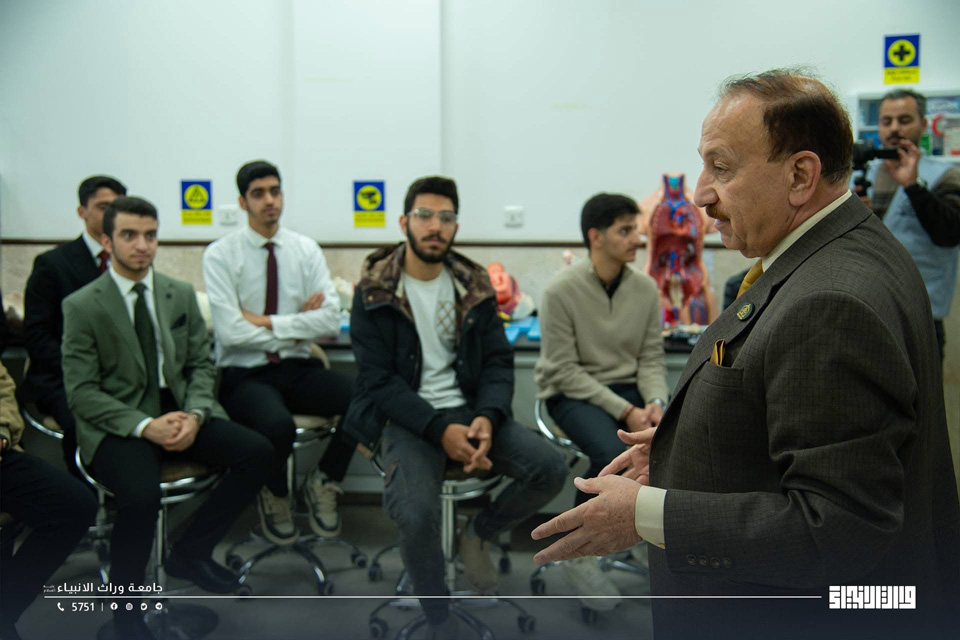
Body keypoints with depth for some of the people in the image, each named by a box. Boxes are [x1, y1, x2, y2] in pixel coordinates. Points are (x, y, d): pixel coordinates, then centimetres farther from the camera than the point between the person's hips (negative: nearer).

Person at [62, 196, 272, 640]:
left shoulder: (181, 295, 8)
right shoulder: (82, 306, -5)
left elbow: (201, 364, 9)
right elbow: (81, 391, -9)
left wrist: (194, 414, -12)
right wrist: (145, 426, -21)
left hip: (178, 409, 5)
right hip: (116, 423, -5)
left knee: (257, 453, -16)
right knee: (141, 496, -34)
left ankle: (190, 552, 3)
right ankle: (123, 602, -4)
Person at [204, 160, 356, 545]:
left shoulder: (306, 250, 6)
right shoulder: (220, 255, -4)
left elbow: (331, 321, -6)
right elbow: (230, 332, -15)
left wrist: (268, 321, -13)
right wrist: (298, 327, -8)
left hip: (298, 370, 4)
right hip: (245, 374, -3)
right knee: (278, 425, -36)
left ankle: (323, 483, 5)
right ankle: (274, 496, 2)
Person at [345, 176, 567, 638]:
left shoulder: (474, 285, 6)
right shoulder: (373, 292, -5)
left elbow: (498, 362, 4)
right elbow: (379, 380, -10)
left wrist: (487, 418, -17)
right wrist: (439, 429, -23)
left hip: (468, 409, 4)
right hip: (405, 416, -4)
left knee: (551, 469, -16)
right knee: (417, 514, -30)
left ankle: (478, 534, 14)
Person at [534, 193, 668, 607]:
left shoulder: (645, 288, 1)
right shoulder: (561, 291, -14)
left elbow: (651, 358, 5)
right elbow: (564, 371, -14)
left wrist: (655, 402, -16)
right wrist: (624, 411, -21)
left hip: (628, 388, 5)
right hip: (571, 393, -4)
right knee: (613, 454, -34)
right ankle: (578, 555, -8)